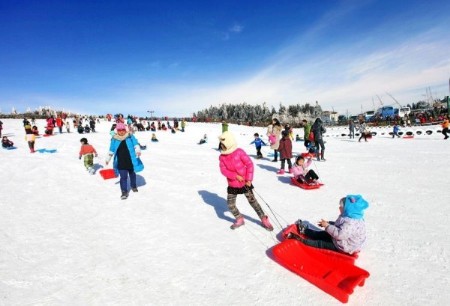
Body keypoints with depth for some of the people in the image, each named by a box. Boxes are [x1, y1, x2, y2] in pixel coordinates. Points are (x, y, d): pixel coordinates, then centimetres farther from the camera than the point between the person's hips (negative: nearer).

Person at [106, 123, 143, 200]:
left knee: (132, 174, 19)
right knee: (123, 177, -6)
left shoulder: (130, 136, -1)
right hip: (121, 162, 0)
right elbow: (111, 150, 13)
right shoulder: (114, 139, 3)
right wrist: (108, 159, 21)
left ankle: (133, 186, 42)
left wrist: (138, 150, -32)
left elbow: (136, 144, -11)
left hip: (131, 161, 1)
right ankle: (124, 192, 2)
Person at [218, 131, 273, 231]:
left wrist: (249, 179, -17)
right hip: (232, 185, 4)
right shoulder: (222, 156, -3)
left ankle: (264, 220, 19)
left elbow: (249, 164, -13)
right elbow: (223, 170, -9)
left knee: (252, 201, 4)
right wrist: (235, 176, -22)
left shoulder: (239, 152, -16)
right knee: (230, 204, 4)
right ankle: (239, 219, 28)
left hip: (245, 183, -4)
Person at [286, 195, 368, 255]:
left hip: (343, 247, -10)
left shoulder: (351, 223, -34)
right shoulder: (351, 217, 1)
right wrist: (328, 223, 4)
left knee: (319, 243, -7)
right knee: (320, 234, 14)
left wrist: (327, 226, -27)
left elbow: (340, 234, -39)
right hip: (339, 241, 10)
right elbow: (338, 225, 15)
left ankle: (300, 240, -5)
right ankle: (303, 230, 25)